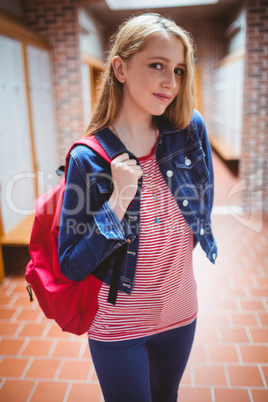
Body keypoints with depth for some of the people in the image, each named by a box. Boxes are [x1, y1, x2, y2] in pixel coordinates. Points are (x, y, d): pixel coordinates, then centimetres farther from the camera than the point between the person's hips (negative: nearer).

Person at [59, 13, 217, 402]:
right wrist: (119, 199, -27)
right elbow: (71, 266, -18)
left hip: (180, 314, 4)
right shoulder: (88, 158, -19)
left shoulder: (191, 129, -10)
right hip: (117, 327, -3)